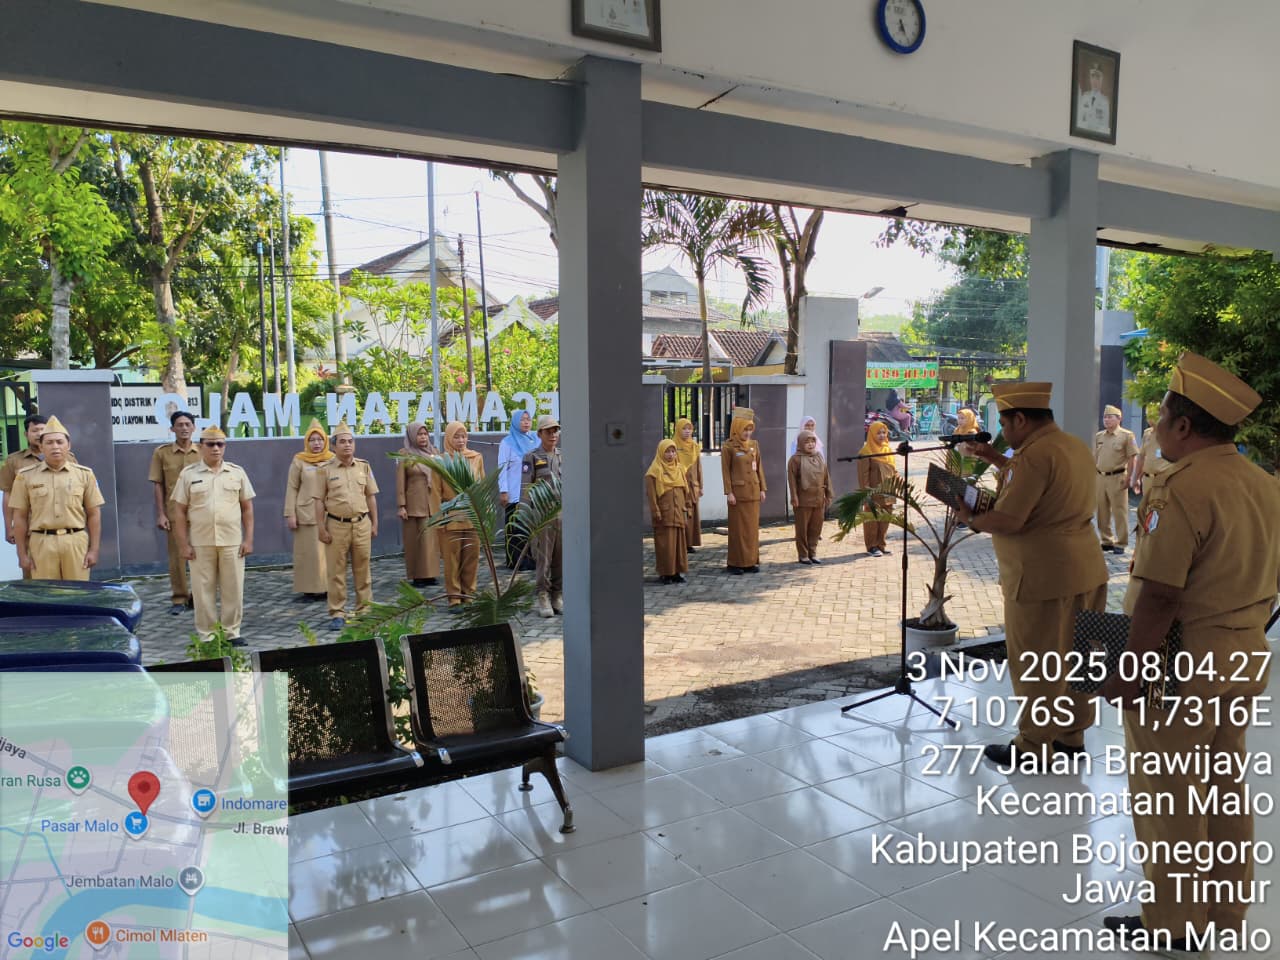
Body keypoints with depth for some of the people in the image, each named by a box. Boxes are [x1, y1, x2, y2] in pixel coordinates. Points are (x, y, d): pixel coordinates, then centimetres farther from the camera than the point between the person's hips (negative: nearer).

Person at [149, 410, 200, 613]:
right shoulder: (162, 453, 2)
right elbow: (158, 485, 2)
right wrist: (161, 514, -3)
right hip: (175, 514, -1)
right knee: (177, 557, 3)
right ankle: (179, 599, 13)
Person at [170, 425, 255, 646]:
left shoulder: (237, 472, 6)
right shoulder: (188, 474, 2)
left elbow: (247, 508, 7)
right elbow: (179, 511, 2)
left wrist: (248, 539, 1)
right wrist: (184, 544, -4)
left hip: (232, 542, 1)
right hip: (200, 543, -1)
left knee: (233, 589, 6)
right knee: (203, 590, 5)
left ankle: (232, 632, 17)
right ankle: (207, 635, 15)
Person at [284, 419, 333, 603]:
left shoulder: (332, 460, 6)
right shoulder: (299, 461, 2)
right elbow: (292, 489, 1)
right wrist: (290, 514, -5)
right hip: (306, 514, -2)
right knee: (307, 552, 1)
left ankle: (326, 588, 12)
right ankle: (309, 590, 6)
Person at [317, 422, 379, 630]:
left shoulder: (364, 467, 7)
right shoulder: (326, 470, 0)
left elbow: (371, 497, 11)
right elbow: (320, 501, 1)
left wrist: (374, 523, 9)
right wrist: (321, 528, -4)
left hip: (362, 525, 2)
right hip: (336, 526, -2)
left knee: (363, 570, 8)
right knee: (336, 572, 2)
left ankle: (364, 610, 18)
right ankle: (337, 614, 10)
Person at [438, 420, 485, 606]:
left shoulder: (476, 458, 7)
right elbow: (436, 492, 1)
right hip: (451, 517, -2)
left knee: (472, 557, 5)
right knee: (452, 558, 1)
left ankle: (469, 594, 16)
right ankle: (454, 597, 9)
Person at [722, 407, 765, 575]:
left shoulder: (754, 445, 9)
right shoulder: (728, 447, -6)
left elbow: (759, 468, 11)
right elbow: (726, 471, -7)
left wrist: (762, 489, 6)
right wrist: (728, 492, -13)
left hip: (753, 492, 5)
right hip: (738, 492, -5)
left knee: (753, 527, 8)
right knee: (738, 528, 1)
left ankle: (751, 561, 16)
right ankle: (736, 563, 8)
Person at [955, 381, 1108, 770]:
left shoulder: (1035, 454, -20)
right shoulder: (1074, 445, 11)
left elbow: (1007, 521, -22)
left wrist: (970, 519, -5)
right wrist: (992, 457, 22)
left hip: (1044, 576, -10)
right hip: (1085, 570, 10)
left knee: (1035, 666, 3)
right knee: (1073, 658, 18)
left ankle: (1034, 749, 13)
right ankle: (1072, 734, 31)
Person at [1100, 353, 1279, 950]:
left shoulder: (1180, 490, -22)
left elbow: (1159, 596, -24)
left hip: (1180, 666, -8)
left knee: (1166, 796, 6)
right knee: (1227, 789, 19)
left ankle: (1175, 924, 19)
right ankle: (1226, 913, 33)